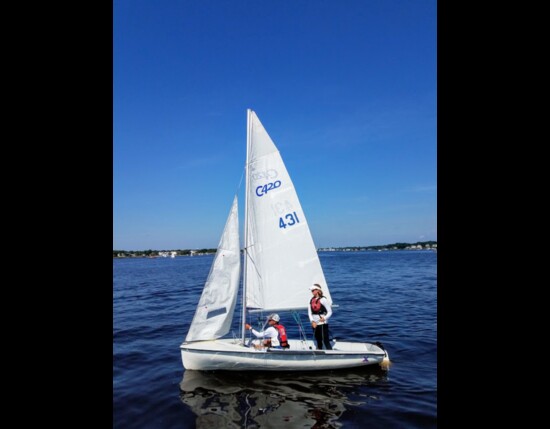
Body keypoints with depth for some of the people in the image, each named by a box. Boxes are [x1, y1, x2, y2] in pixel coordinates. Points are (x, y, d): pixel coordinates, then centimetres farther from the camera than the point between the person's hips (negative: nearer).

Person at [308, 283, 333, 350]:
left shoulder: (323, 299, -9)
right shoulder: (311, 300, 8)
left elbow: (330, 312, -7)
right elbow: (309, 312, 7)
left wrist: (324, 318, -22)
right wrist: (312, 321, -6)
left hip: (323, 324, -6)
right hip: (315, 324, 6)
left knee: (326, 341, -7)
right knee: (318, 341, 13)